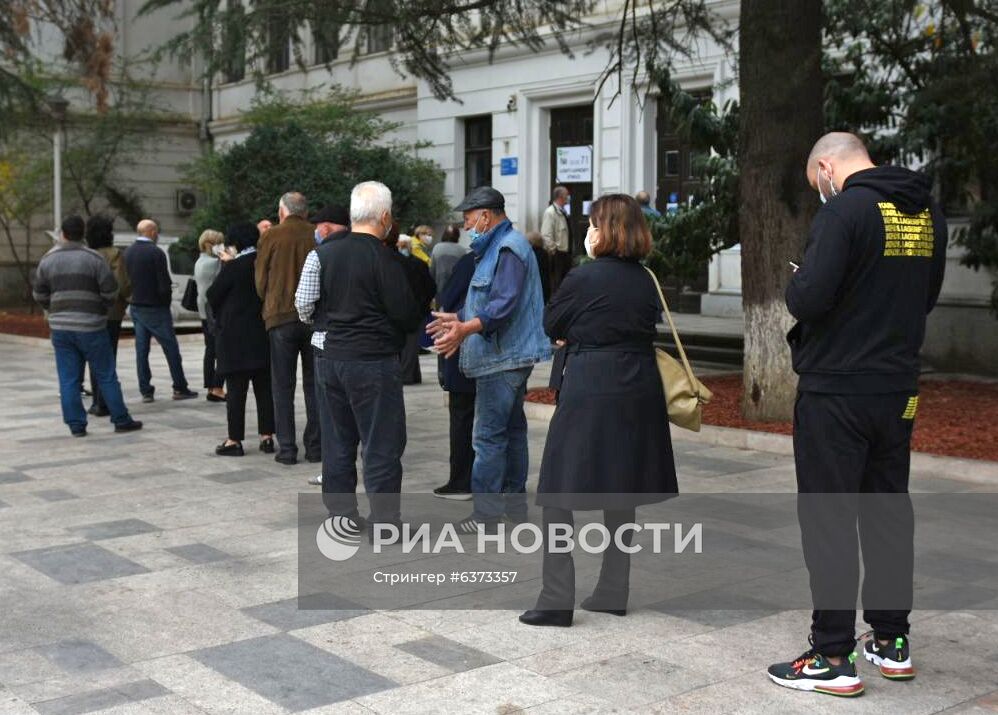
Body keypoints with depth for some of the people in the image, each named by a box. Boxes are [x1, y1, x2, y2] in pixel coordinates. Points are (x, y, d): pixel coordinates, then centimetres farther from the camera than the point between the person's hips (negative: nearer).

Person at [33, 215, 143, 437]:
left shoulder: (47, 260, 4)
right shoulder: (94, 258, -8)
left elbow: (39, 295, 10)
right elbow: (111, 291, -8)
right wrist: (104, 308, 11)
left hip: (60, 327, 3)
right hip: (91, 326, -3)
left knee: (68, 379, 7)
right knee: (106, 376, 5)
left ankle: (76, 425, 7)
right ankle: (121, 420, 9)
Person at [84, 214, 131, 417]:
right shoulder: (114, 254, -11)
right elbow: (122, 285, -17)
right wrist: (126, 298, 3)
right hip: (111, 312, -4)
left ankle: (97, 401, 18)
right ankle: (103, 404, -1)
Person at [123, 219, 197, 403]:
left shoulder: (128, 252, 5)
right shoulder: (156, 253, -16)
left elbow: (126, 279, 9)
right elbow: (165, 284, -17)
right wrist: (167, 300, 0)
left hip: (136, 307, 7)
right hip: (155, 308, -6)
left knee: (141, 350, 8)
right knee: (171, 348, 3)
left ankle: (146, 391, 10)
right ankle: (180, 388, 7)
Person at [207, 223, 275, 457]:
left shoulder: (234, 267, -13)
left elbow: (212, 295, -6)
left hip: (235, 337, -5)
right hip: (263, 336, 5)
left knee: (236, 389, 0)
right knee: (264, 387, 10)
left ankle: (235, 440, 4)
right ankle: (267, 437, 13)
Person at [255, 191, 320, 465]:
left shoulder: (271, 237, -4)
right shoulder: (317, 236, 0)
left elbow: (261, 281, 2)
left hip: (281, 317, -2)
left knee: (283, 386, 5)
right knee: (314, 384, 11)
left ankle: (287, 448, 4)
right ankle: (315, 446, 12)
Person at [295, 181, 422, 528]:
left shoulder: (322, 253, 1)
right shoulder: (385, 258, -13)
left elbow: (304, 305, -1)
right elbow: (406, 313, -12)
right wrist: (419, 319, 10)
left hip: (328, 356, 6)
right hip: (373, 360, -5)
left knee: (337, 441, 14)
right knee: (382, 445, 1)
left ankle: (341, 514, 22)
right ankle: (385, 522, 4)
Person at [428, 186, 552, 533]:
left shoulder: (509, 248, -15)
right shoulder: (497, 247, 19)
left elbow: (504, 304, -26)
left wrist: (466, 329, -35)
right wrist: (458, 318, 27)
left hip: (504, 358, -11)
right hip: (509, 356, 11)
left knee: (489, 435, -10)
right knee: (512, 428, 16)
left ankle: (486, 514, -7)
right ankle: (515, 501, 25)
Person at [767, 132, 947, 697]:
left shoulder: (845, 209, -16)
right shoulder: (928, 212, 8)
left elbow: (808, 299, -22)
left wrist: (797, 284, -2)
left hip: (836, 389, -7)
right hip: (898, 387, 7)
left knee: (828, 520, 0)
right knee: (889, 511, 16)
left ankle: (834, 659, 5)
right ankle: (892, 643, 25)